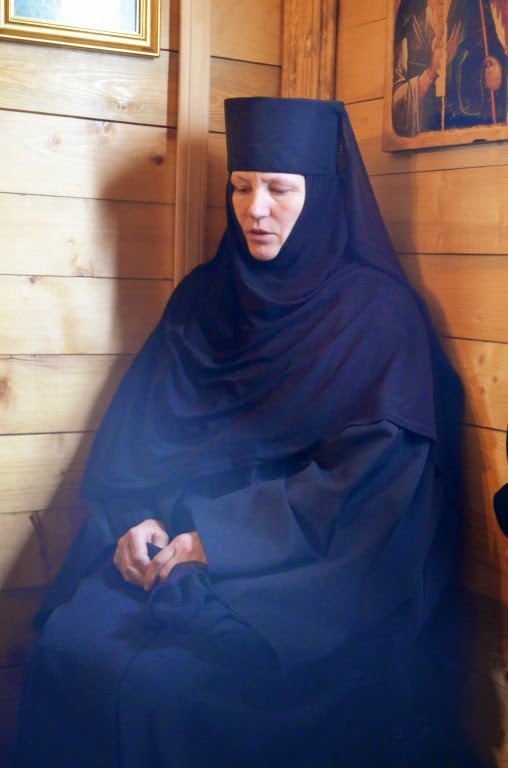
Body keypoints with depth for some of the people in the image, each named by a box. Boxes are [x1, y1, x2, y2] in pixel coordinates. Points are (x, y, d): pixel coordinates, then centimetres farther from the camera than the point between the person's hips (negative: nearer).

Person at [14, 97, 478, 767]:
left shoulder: (380, 313, -4)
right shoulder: (203, 296, 12)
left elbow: (369, 481, -11)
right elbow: (136, 422, 11)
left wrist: (220, 539, -17)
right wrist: (135, 516, -9)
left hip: (307, 572, -4)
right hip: (180, 539, 5)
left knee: (161, 681, -26)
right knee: (67, 646, -19)